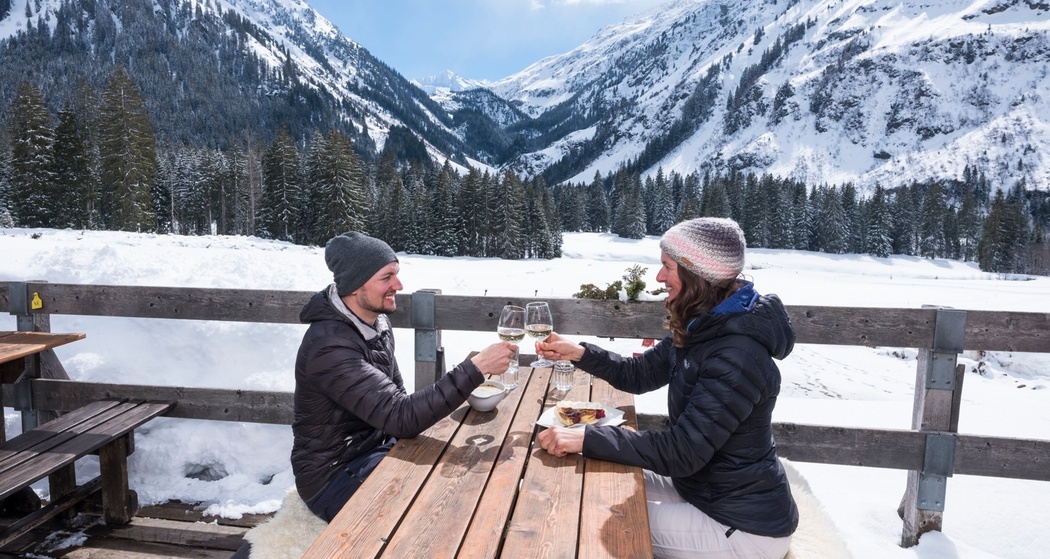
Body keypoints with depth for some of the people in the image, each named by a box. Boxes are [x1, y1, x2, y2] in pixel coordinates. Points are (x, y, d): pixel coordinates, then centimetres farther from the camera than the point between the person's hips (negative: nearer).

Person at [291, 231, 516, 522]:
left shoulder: (377, 322, 0)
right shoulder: (330, 346, -28)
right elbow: (401, 416, -35)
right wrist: (475, 368, -37)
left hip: (377, 447, 8)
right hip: (335, 475, -8)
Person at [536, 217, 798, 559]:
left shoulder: (737, 356, -32)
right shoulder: (704, 327, -1)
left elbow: (683, 453, -31)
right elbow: (639, 375, 7)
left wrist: (586, 438, -33)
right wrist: (578, 353, -7)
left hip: (746, 526, -8)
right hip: (706, 489, 8)